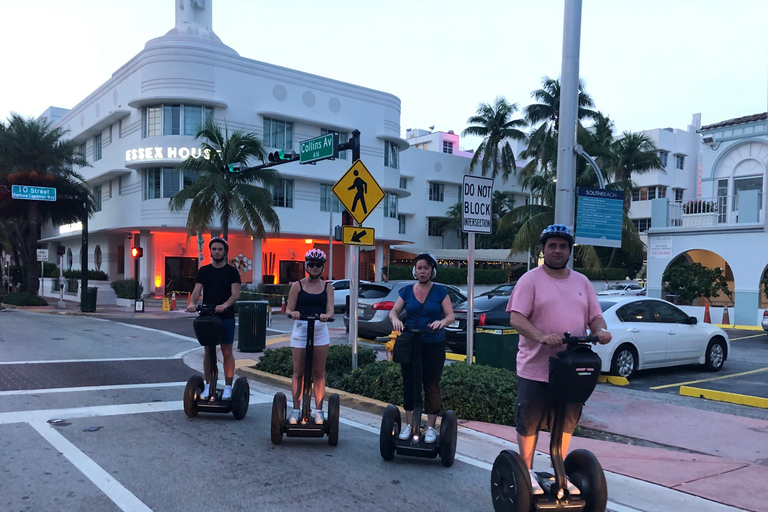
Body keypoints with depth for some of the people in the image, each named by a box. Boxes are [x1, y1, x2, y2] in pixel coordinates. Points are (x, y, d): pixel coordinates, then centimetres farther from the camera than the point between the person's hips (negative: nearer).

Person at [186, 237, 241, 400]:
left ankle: (228, 387, 4)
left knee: (227, 352, 0)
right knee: (208, 352, 7)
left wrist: (225, 305, -30)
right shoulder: (204, 271, 9)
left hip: (226, 317, -2)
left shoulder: (232, 271, 1)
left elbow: (236, 293, -10)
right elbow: (197, 290, -2)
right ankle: (208, 386, 15)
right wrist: (192, 303, -23)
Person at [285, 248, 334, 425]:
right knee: (298, 372, 2)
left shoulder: (327, 287, 9)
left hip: (320, 331, 1)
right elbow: (289, 309, 1)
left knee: (319, 373, 4)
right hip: (300, 330, -1)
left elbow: (330, 310, -2)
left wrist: (326, 316, -25)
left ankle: (318, 410, 13)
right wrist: (293, 313, -22)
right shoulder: (297, 285, 6)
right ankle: (296, 409, 11)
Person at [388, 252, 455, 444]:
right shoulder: (407, 291, 6)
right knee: (409, 384, 7)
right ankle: (409, 424, 18)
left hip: (434, 346, -2)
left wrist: (442, 321, -28)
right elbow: (394, 311, 3)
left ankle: (431, 427, 11)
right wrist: (395, 319, -20)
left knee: (431, 385, 1)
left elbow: (450, 316, -5)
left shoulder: (440, 291, -1)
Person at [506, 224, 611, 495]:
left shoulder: (582, 282, 13)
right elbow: (516, 318, -14)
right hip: (536, 368, -5)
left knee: (567, 422, 15)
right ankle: (526, 472, 22)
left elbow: (595, 317, 13)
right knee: (529, 422, 5)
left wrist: (600, 330, -12)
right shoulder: (530, 280, -4)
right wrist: (542, 337, -30)